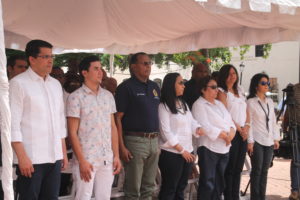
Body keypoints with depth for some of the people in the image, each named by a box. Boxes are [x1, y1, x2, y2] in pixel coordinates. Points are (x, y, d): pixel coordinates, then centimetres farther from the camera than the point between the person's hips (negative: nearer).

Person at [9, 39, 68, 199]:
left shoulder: (56, 84, 15)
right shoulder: (18, 83, -4)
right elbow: (13, 123, -9)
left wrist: (64, 153, 15)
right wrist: (22, 157, -14)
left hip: (54, 157, 6)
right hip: (31, 159, -6)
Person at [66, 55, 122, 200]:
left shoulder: (108, 96, 10)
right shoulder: (76, 97, -6)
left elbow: (113, 127, 13)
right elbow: (72, 133, -8)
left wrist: (116, 155, 7)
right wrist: (81, 160, -13)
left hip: (107, 159, 5)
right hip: (86, 159, -5)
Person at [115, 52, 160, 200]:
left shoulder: (154, 87, 14)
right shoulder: (126, 87, -6)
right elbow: (118, 118, -10)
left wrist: (159, 141, 13)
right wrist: (122, 147, -16)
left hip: (154, 140, 6)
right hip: (135, 141, -6)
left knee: (149, 187, 14)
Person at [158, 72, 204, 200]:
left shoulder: (183, 104, 14)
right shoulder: (163, 106, -12)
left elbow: (192, 121, 12)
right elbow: (166, 132, -16)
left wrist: (198, 129, -11)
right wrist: (182, 150, -15)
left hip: (188, 152, 8)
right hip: (172, 153, -8)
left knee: (181, 187, 17)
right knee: (169, 189, 2)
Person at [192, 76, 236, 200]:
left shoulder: (219, 104, 18)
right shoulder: (199, 105, -8)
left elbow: (229, 120, 14)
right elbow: (206, 127, -18)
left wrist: (232, 131, -8)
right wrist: (224, 135, -15)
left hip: (224, 148, 8)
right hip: (209, 148, -8)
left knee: (220, 182, 15)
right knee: (208, 183, -5)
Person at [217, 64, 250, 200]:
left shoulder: (239, 91, 18)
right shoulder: (222, 92, -4)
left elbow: (246, 112, 16)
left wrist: (247, 127, -1)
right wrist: (239, 129, -9)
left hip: (243, 133, 7)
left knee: (238, 168, 10)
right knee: (230, 169, -3)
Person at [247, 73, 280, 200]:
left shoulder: (270, 102, 13)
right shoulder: (251, 102, -4)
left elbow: (273, 121, 16)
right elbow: (249, 123, -8)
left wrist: (276, 139, 11)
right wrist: (250, 141, -13)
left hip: (269, 141, 5)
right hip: (257, 141, -5)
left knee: (264, 171, 8)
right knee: (257, 170, -2)